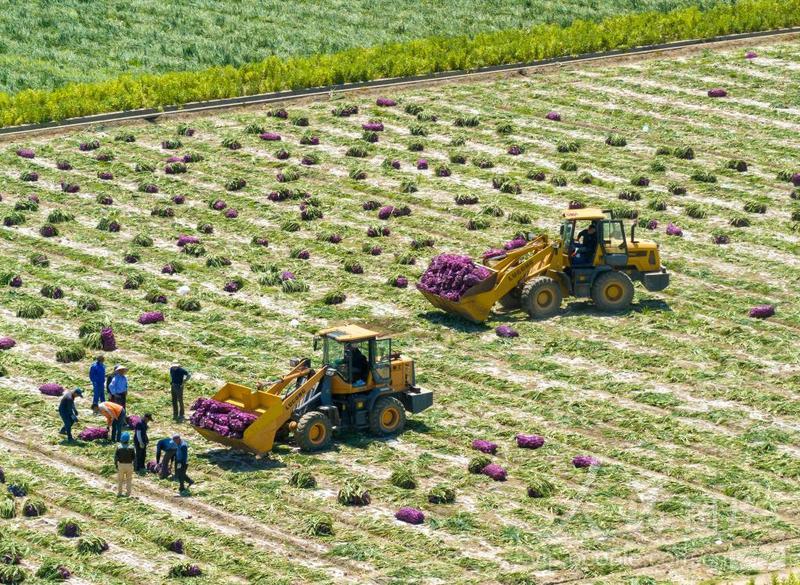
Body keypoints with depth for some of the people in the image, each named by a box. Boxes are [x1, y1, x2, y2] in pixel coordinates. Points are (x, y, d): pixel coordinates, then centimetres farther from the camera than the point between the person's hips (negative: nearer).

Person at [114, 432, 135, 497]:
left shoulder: (119, 447, -11)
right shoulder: (130, 448, -12)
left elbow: (115, 457, -10)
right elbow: (134, 457, -5)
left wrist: (116, 464, 1)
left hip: (121, 465, 0)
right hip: (129, 465, 0)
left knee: (120, 480, 14)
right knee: (128, 480, 14)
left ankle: (119, 493, 17)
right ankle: (128, 493, 16)